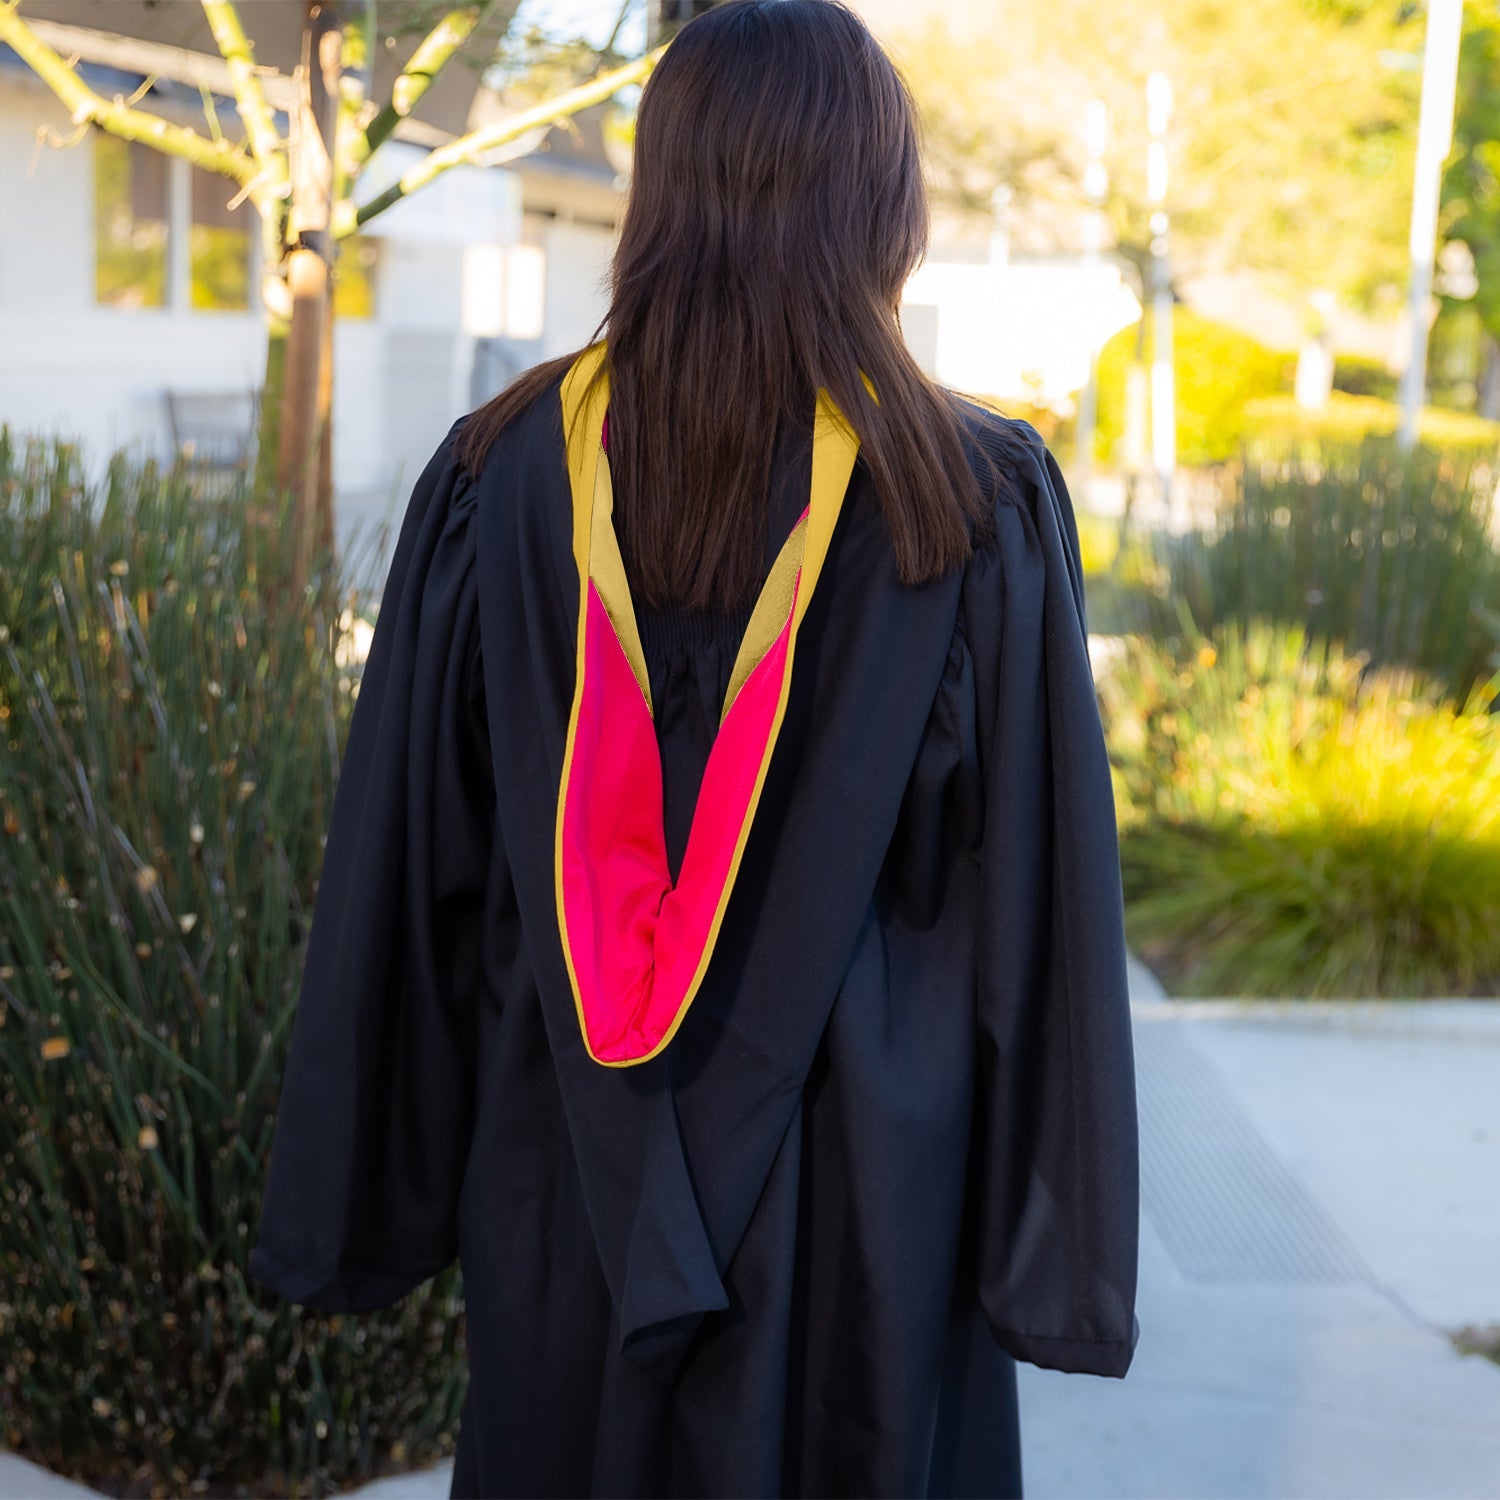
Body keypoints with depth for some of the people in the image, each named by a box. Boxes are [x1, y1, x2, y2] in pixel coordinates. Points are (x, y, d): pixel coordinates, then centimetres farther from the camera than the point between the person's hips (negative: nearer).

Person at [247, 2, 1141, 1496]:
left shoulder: (501, 473, -6)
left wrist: (369, 1200, 7)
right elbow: (1041, 904, -10)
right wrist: (1057, 1251, 0)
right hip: (866, 1182, -2)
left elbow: (405, 867, -3)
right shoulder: (980, 503, -11)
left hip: (563, 1172, 2)